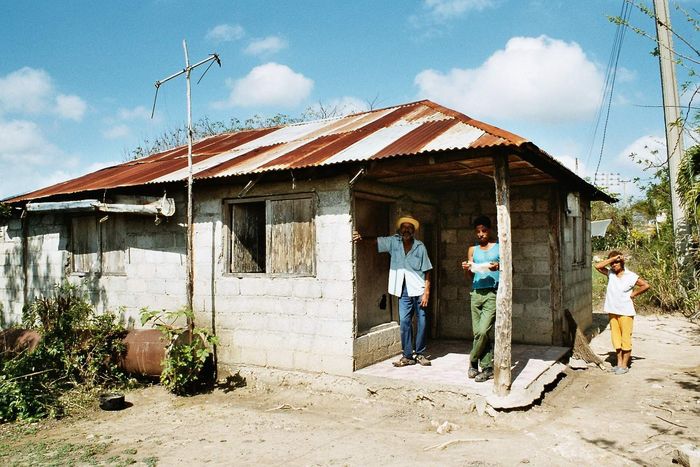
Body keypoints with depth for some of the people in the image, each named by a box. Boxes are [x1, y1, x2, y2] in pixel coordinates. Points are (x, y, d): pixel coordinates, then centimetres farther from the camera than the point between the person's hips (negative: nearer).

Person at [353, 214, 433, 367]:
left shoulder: (420, 247, -2)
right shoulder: (393, 242, 5)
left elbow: (426, 271, -2)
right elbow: (377, 240, 2)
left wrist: (426, 292, -7)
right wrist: (362, 237, -18)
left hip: (419, 290, -2)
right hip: (404, 290, 2)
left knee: (421, 321, 5)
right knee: (404, 322, -1)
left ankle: (420, 354, 18)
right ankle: (407, 356, 7)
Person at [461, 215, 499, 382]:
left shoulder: (499, 248, 5)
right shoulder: (472, 250, 15)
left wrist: (498, 267, -17)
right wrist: (466, 269, -7)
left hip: (493, 294, -4)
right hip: (476, 293, 4)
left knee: (482, 331, -14)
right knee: (478, 333, 2)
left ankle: (473, 361, 8)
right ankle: (487, 368, 13)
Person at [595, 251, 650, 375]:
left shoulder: (631, 276, -7)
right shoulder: (610, 273, 3)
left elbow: (646, 285, -6)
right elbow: (598, 266, -10)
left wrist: (633, 294, -6)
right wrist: (612, 259, -11)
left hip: (625, 312, -4)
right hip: (612, 311, 5)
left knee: (625, 339, 1)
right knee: (616, 338, 11)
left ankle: (625, 365, 9)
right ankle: (619, 363, 21)